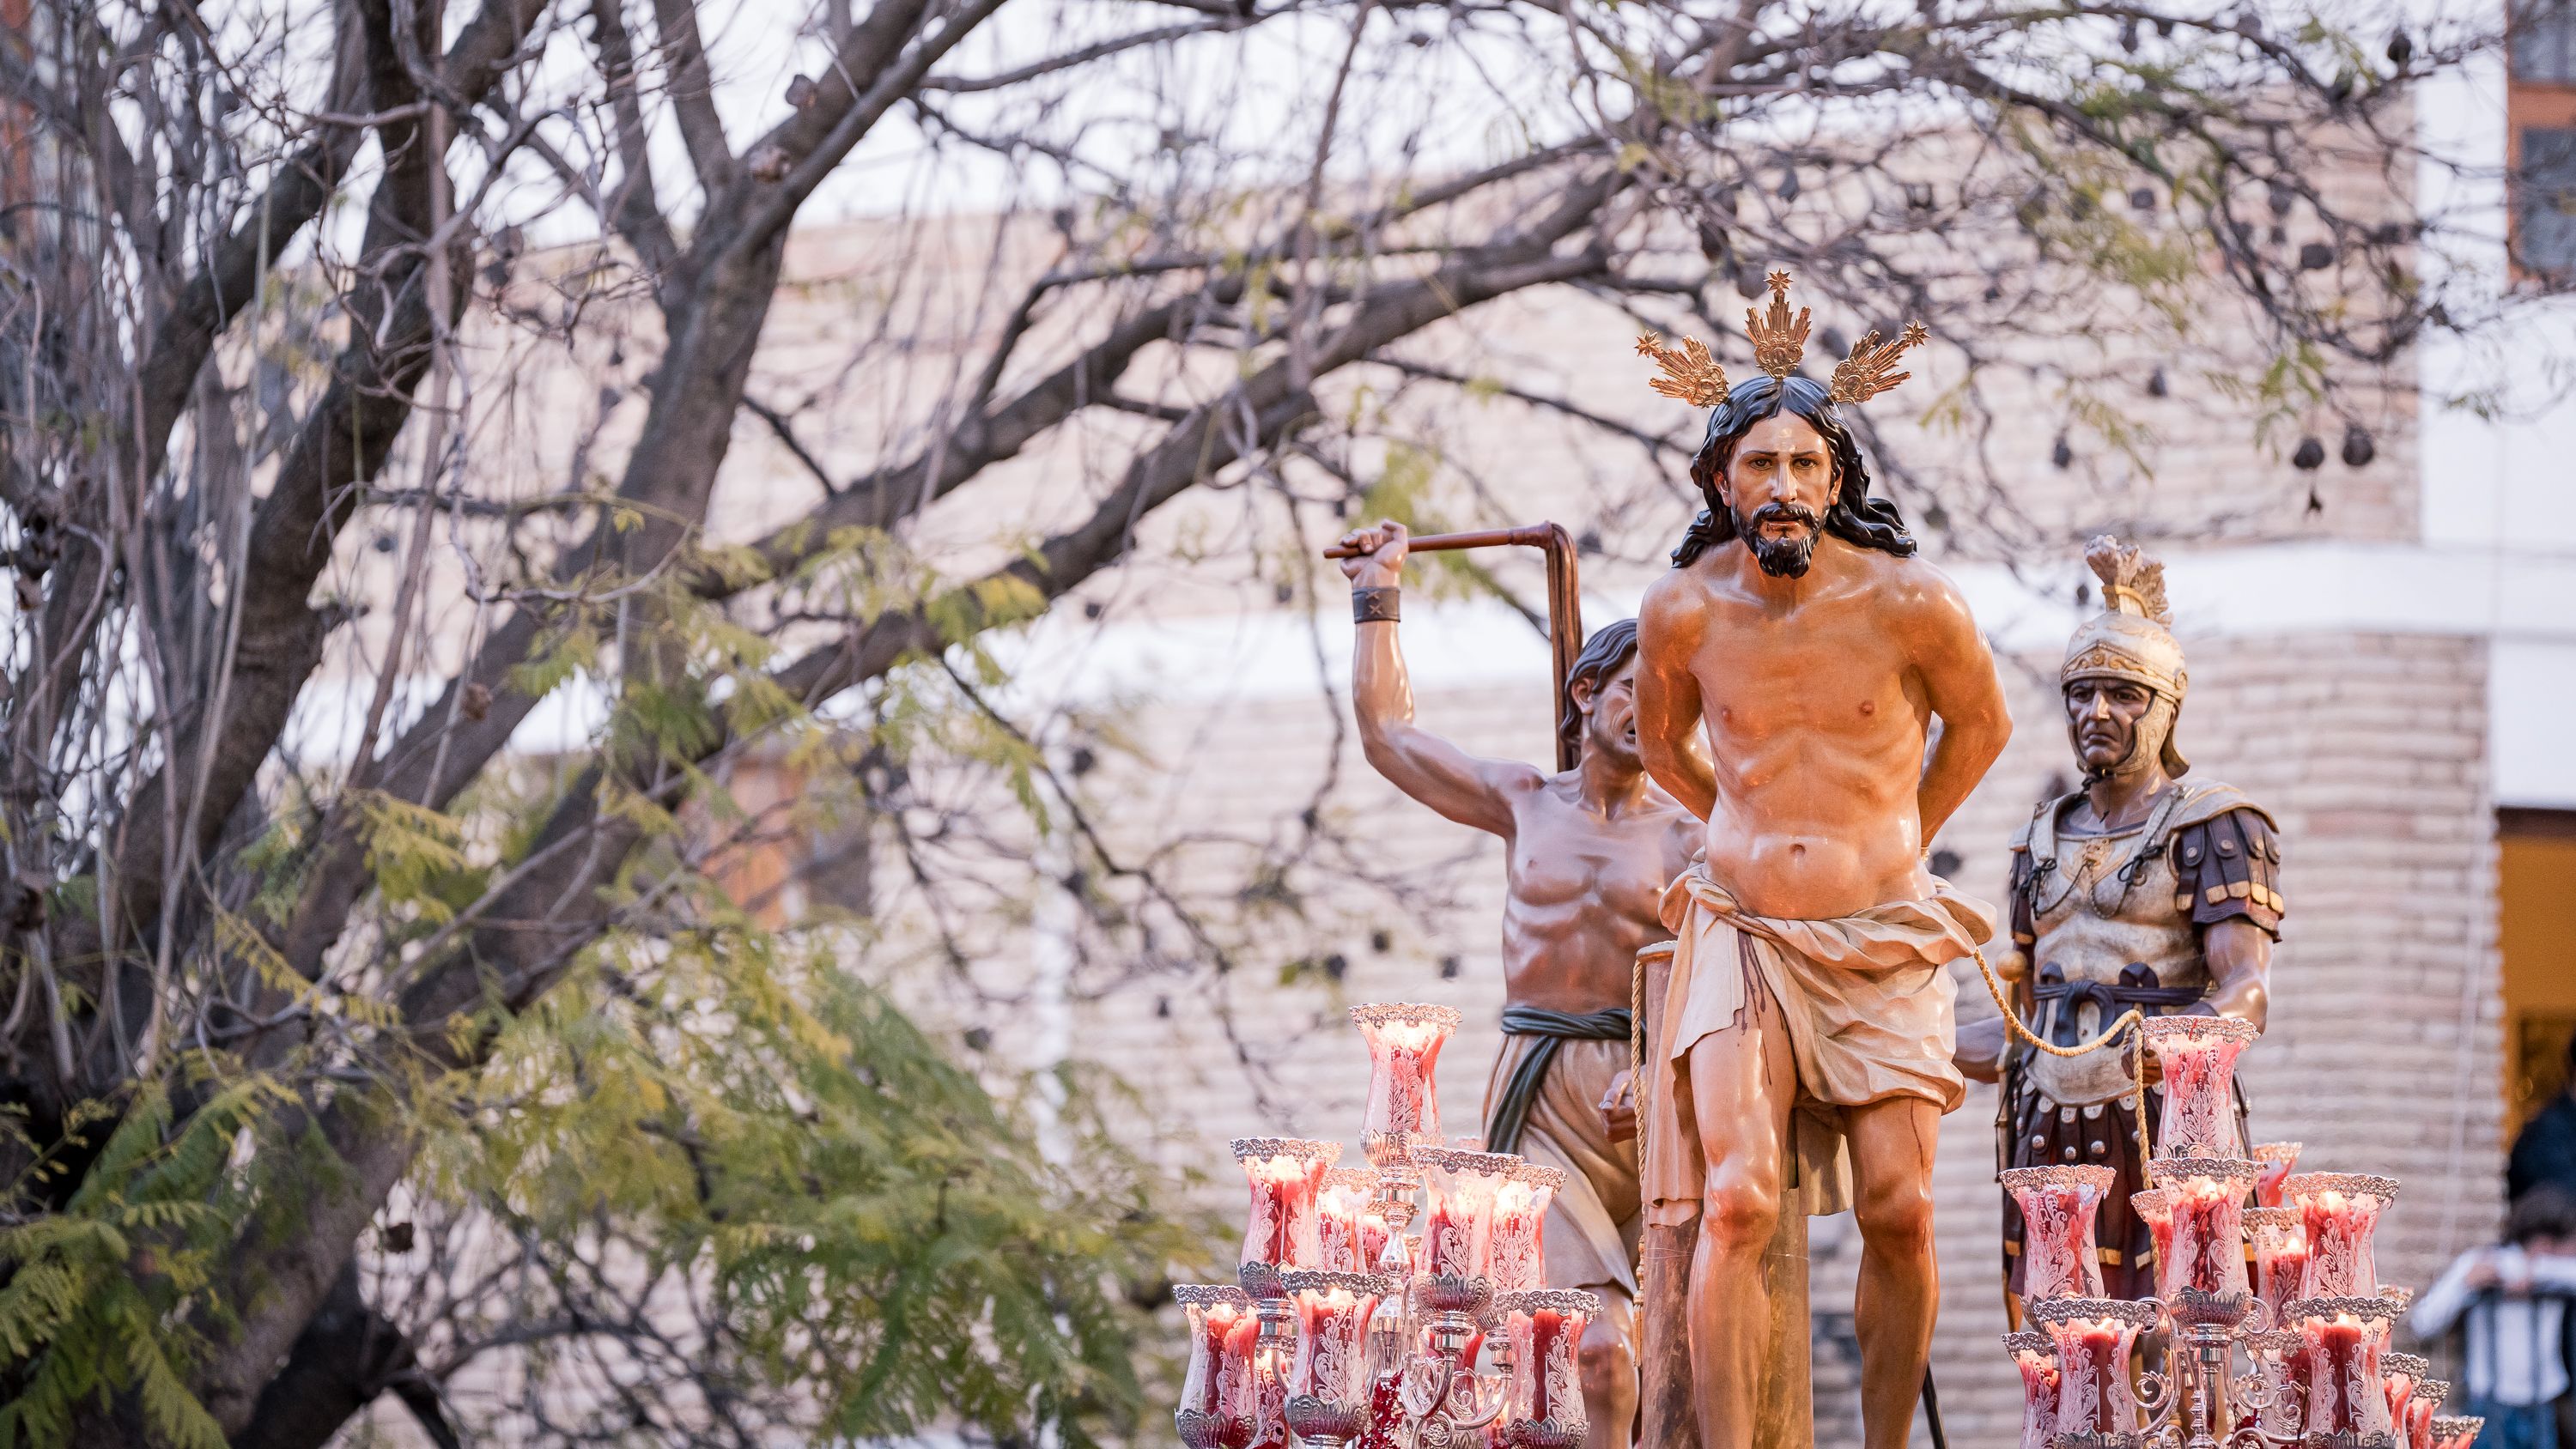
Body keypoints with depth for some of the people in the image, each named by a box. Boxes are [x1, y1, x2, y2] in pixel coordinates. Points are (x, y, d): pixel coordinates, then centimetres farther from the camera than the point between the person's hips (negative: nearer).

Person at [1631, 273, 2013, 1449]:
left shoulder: (1909, 603, -8)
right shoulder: (1684, 609, -4)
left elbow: (1980, 724, 12)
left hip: (1882, 941, 0)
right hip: (1742, 938, 0)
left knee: (1899, 1209, -5)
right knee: (1737, 1201, -15)